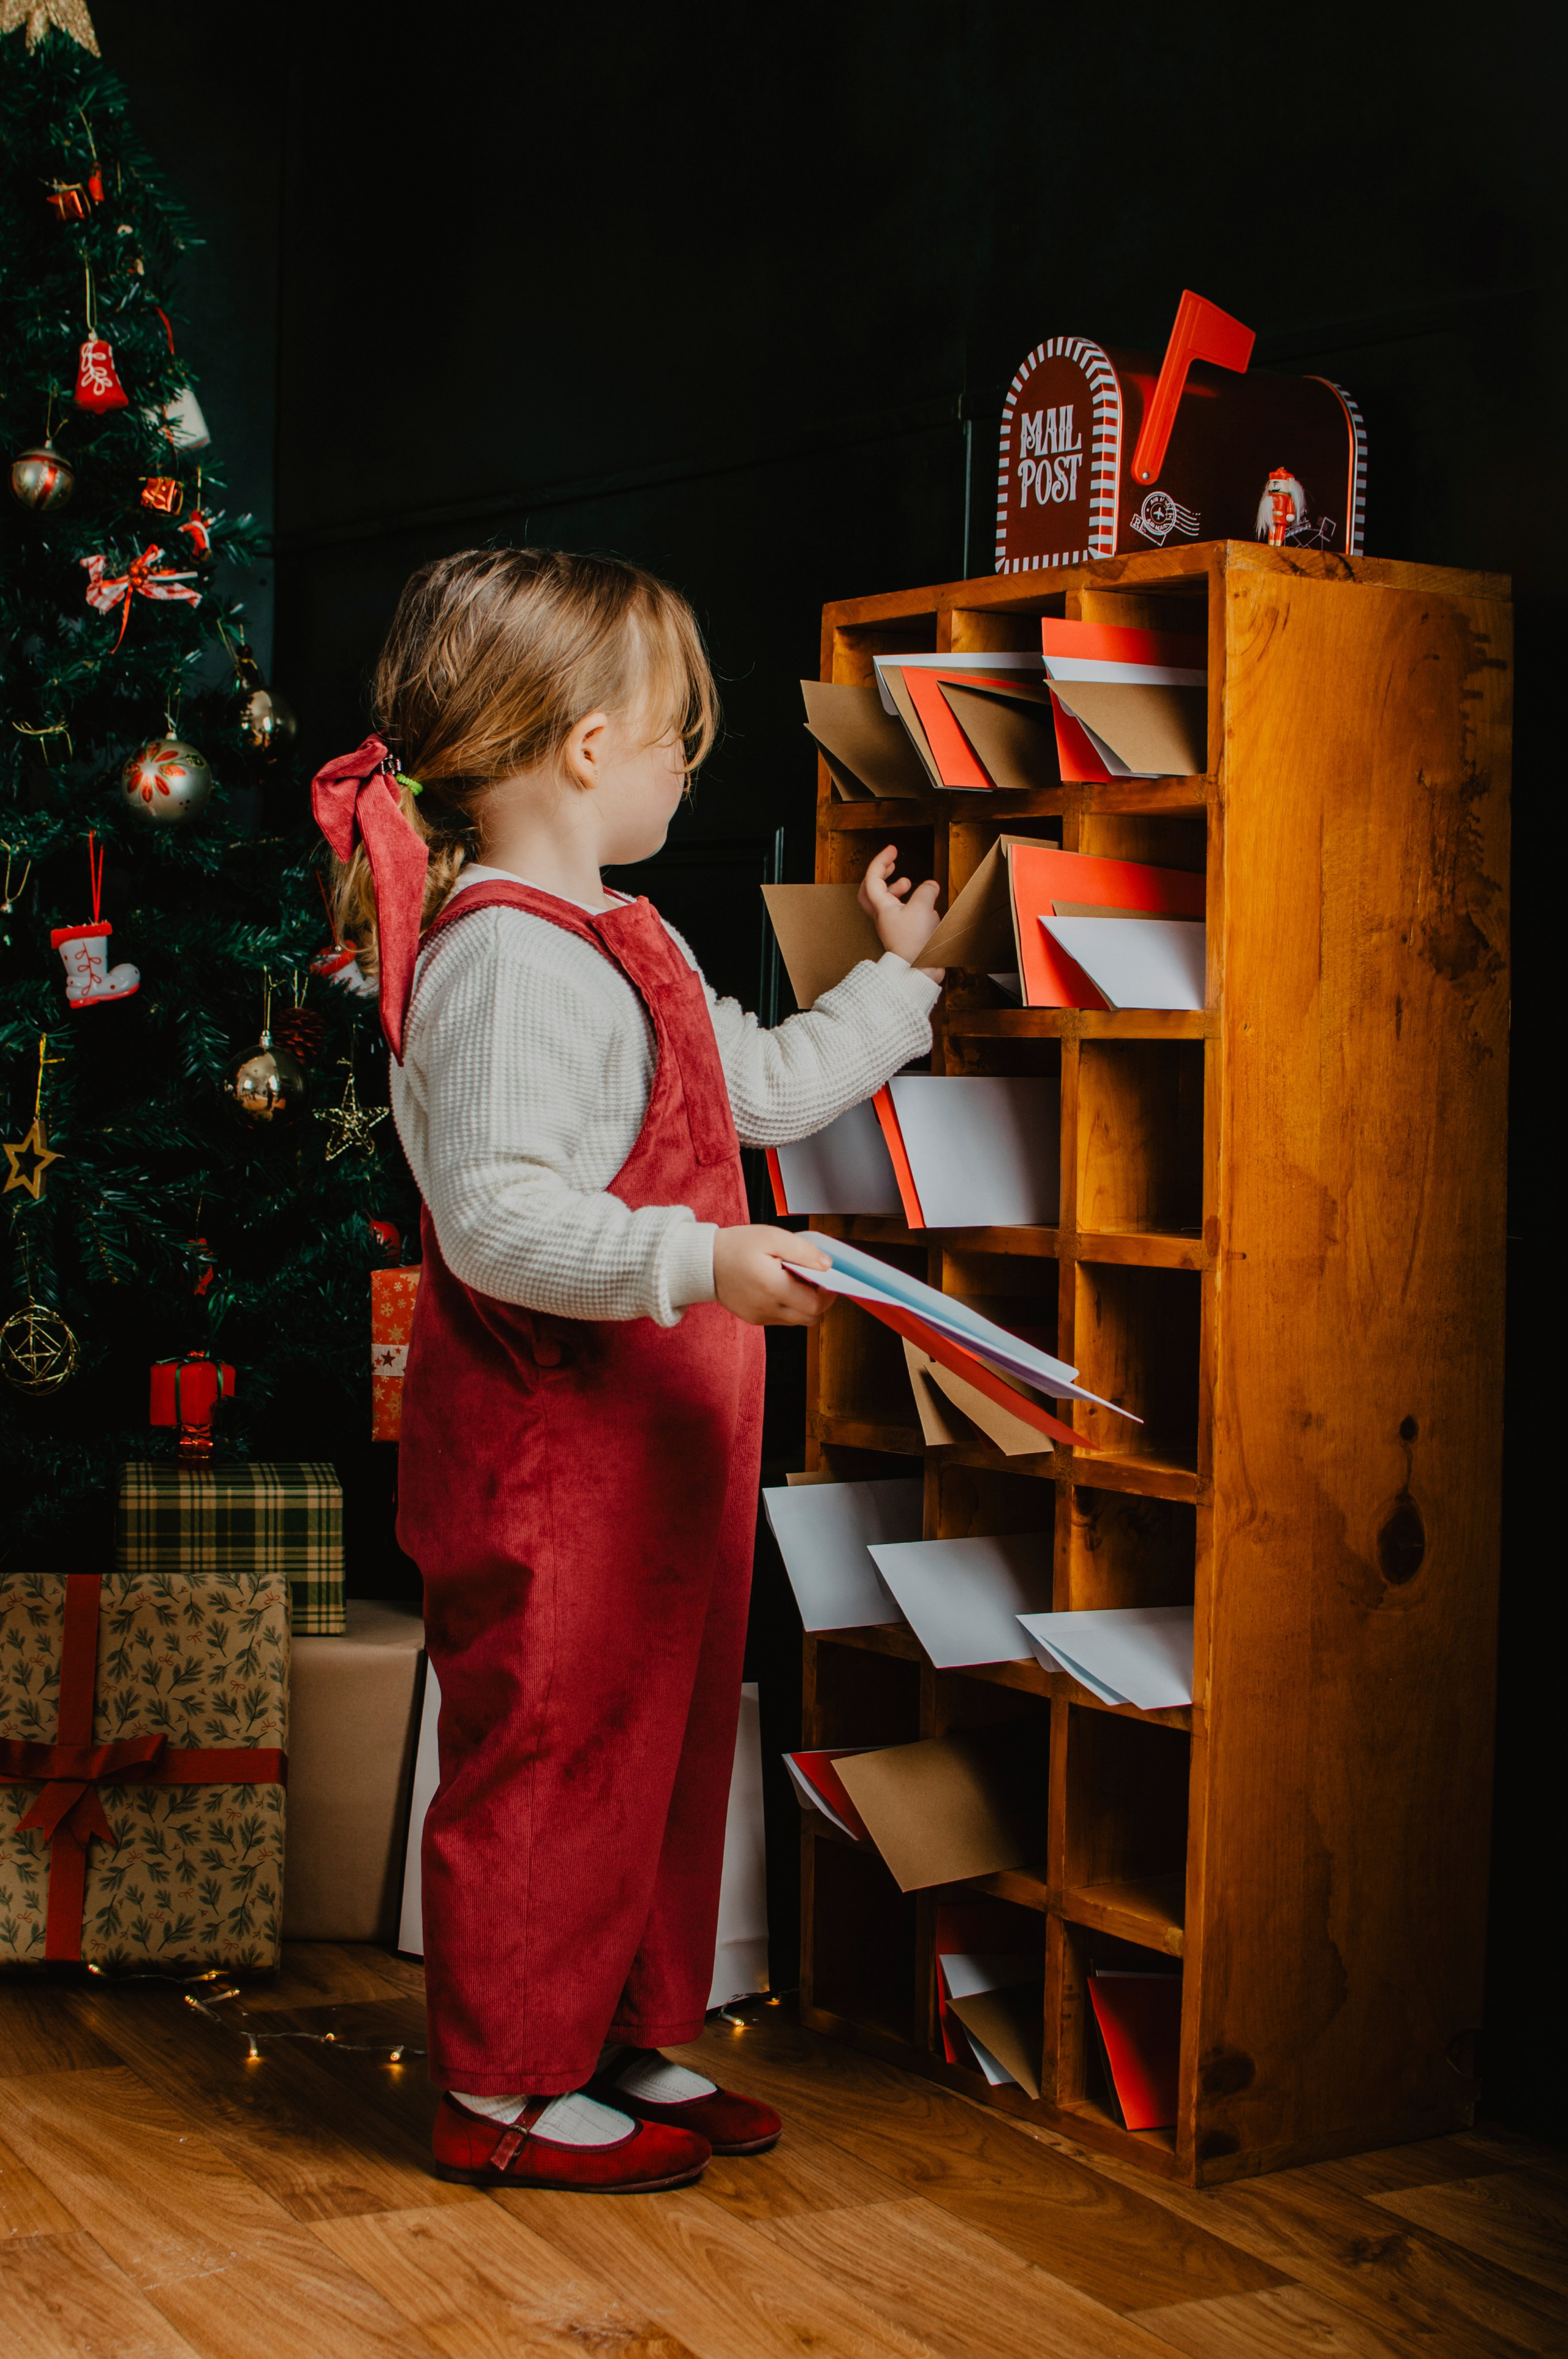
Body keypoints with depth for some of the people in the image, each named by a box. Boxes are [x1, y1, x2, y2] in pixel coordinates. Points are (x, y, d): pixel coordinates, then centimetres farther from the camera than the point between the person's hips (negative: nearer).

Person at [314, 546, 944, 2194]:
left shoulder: (626, 946, 14)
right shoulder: (502, 960, -20)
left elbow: (766, 1084, 28)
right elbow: (490, 1218, -28)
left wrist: (898, 974, 33)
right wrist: (696, 1260, -34)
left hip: (658, 1436, 10)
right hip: (543, 1450, -10)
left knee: (665, 1735, 18)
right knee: (547, 1751, 2)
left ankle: (628, 2042, 32)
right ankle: (503, 2088, 17)